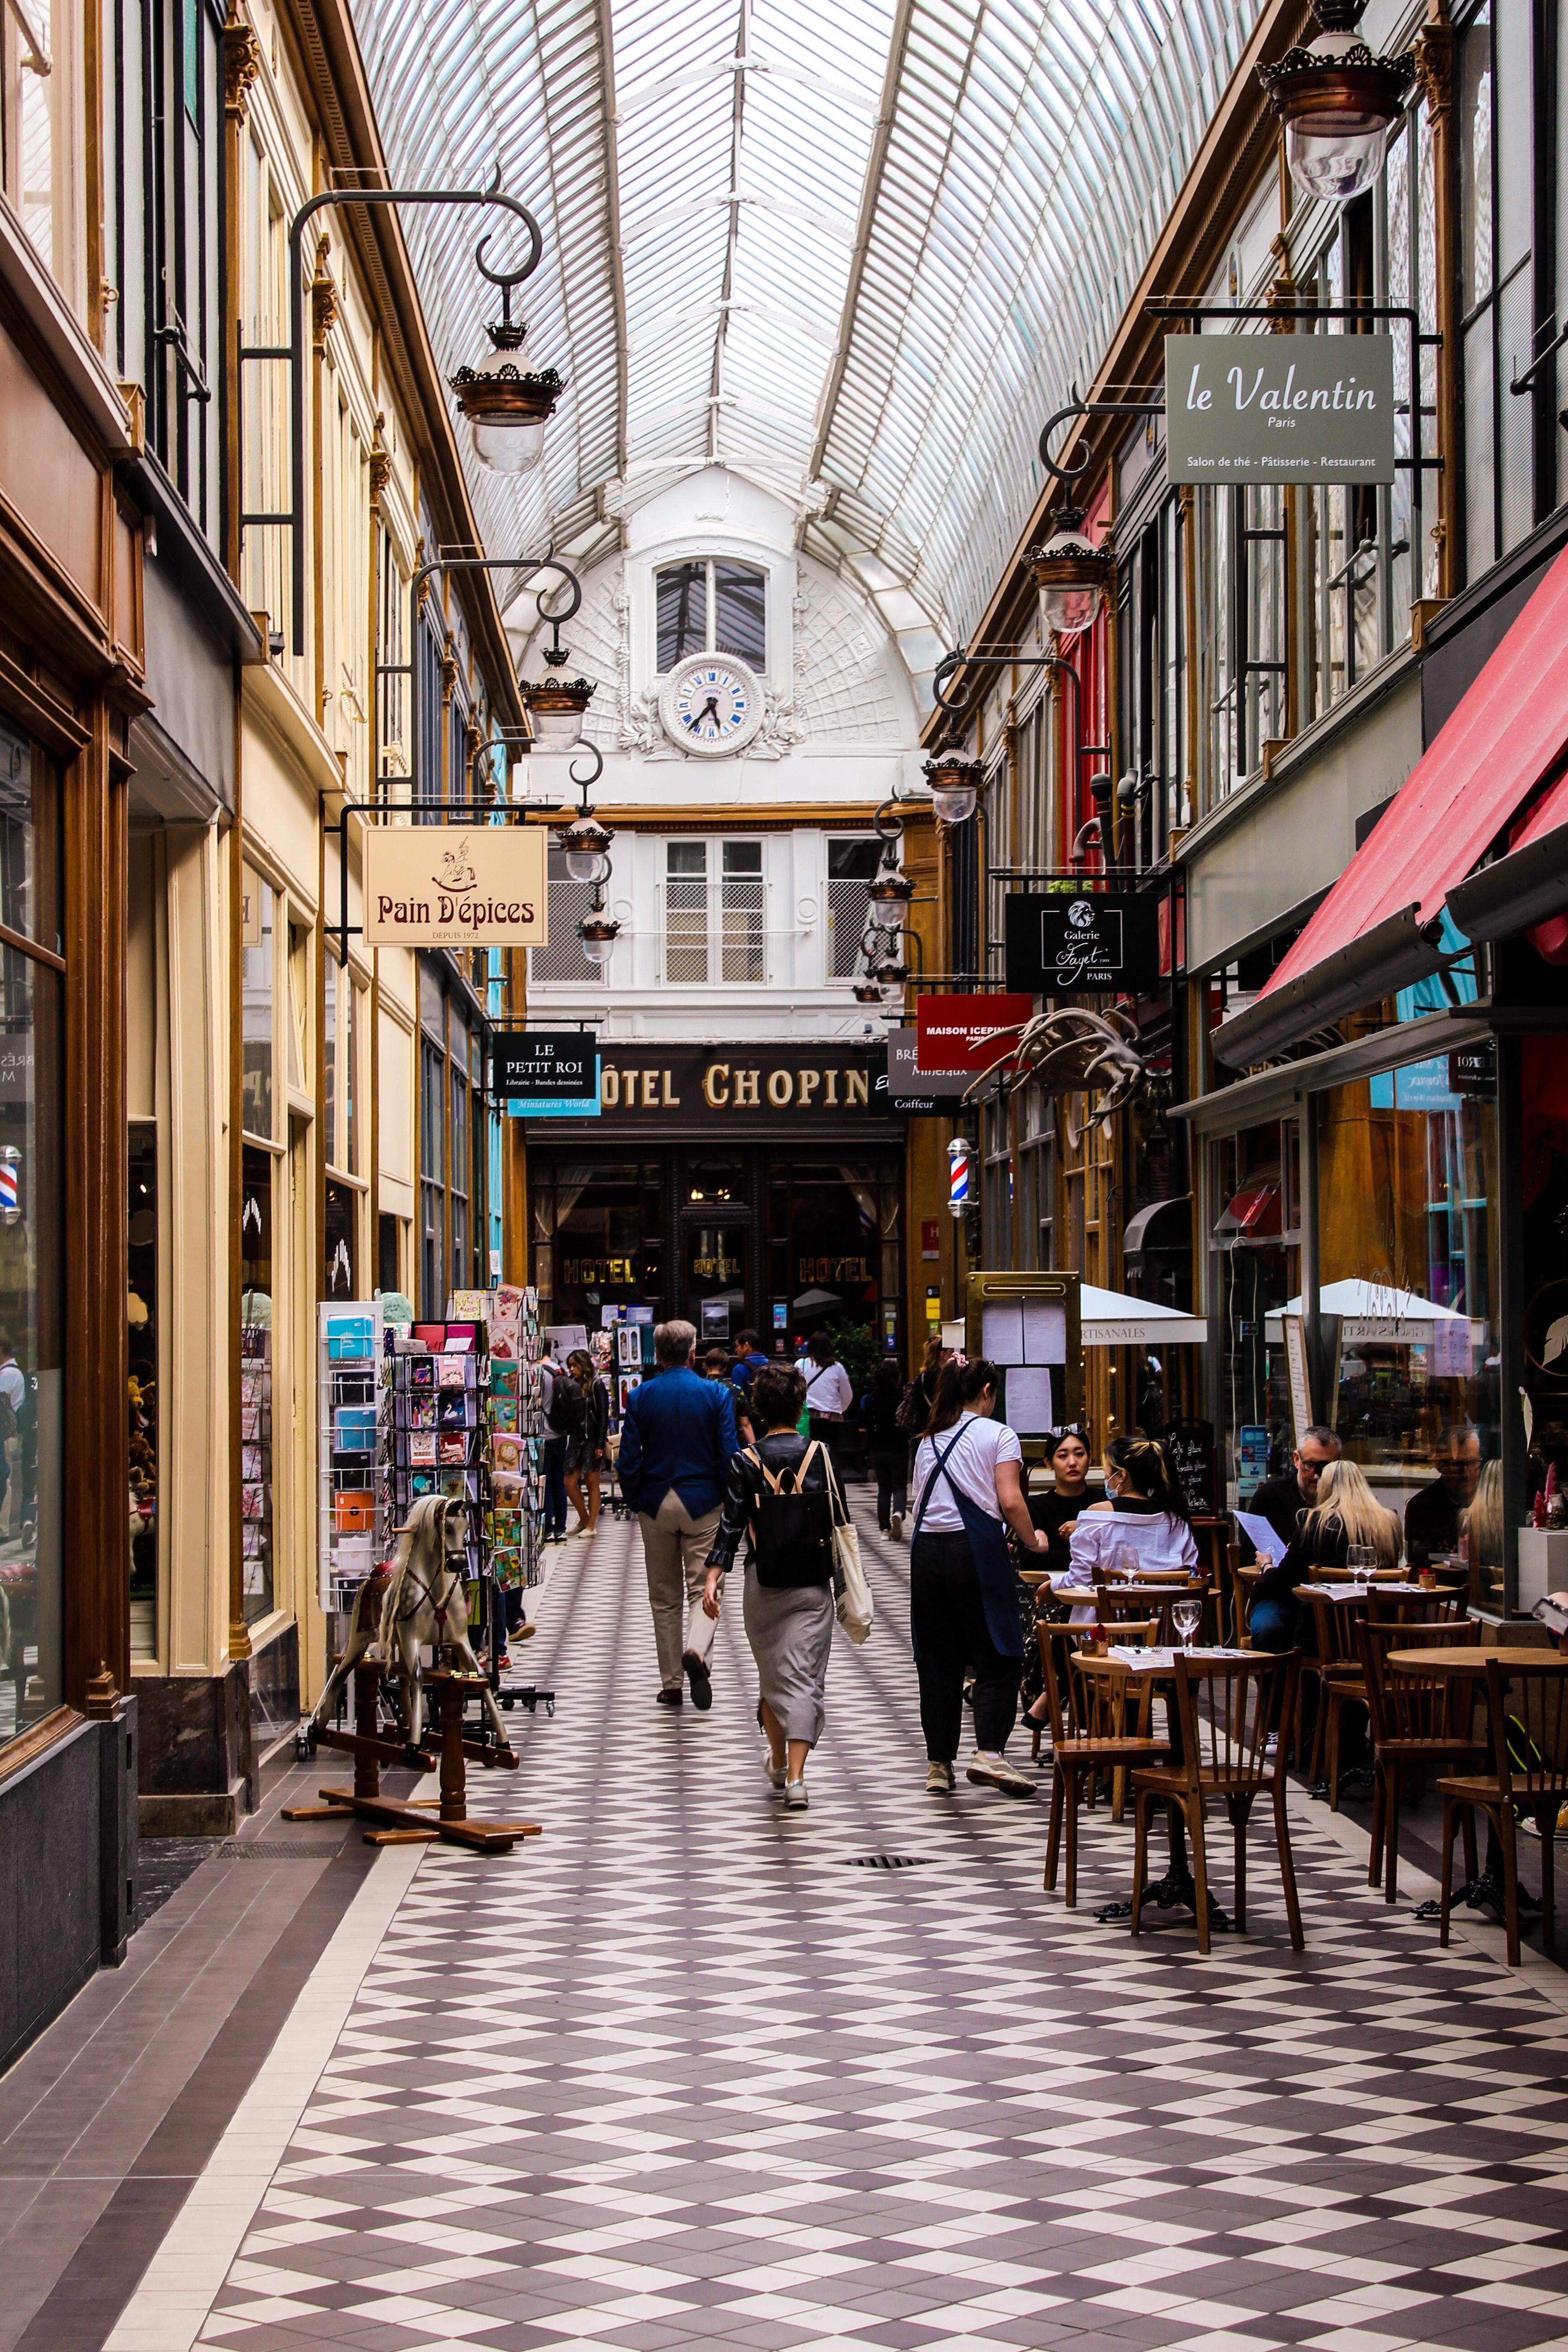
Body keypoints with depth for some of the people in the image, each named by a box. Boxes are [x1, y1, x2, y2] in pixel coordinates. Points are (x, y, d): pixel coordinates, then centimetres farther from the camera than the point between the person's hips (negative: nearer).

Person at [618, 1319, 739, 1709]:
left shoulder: (640, 1398, -2)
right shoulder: (717, 1394, -5)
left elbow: (629, 1459, -3)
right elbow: (729, 1454, -6)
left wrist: (636, 1502, 9)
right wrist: (729, 1501, 5)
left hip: (655, 1505, 2)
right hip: (703, 1502, -2)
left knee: (664, 1597, 11)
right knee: (703, 1589, 3)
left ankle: (672, 1684, 13)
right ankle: (696, 1651, -26)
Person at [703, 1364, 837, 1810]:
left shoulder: (746, 1461, -3)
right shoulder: (820, 1454, -1)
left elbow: (732, 1523, -10)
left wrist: (714, 1576, -12)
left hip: (764, 1582, 1)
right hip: (813, 1581, -1)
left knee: (771, 1674, 17)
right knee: (804, 1677, -3)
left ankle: (779, 1762, 31)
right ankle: (796, 1777, -14)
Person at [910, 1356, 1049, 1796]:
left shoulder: (929, 1441, 16)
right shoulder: (997, 1435, 0)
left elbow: (919, 1504, 15)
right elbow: (1010, 1502, -10)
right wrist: (1032, 1541, 4)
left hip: (927, 1549, 5)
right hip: (975, 1548, -5)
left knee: (937, 1661, 9)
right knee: (998, 1658, 0)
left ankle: (939, 1764, 10)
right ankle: (989, 1753, -15)